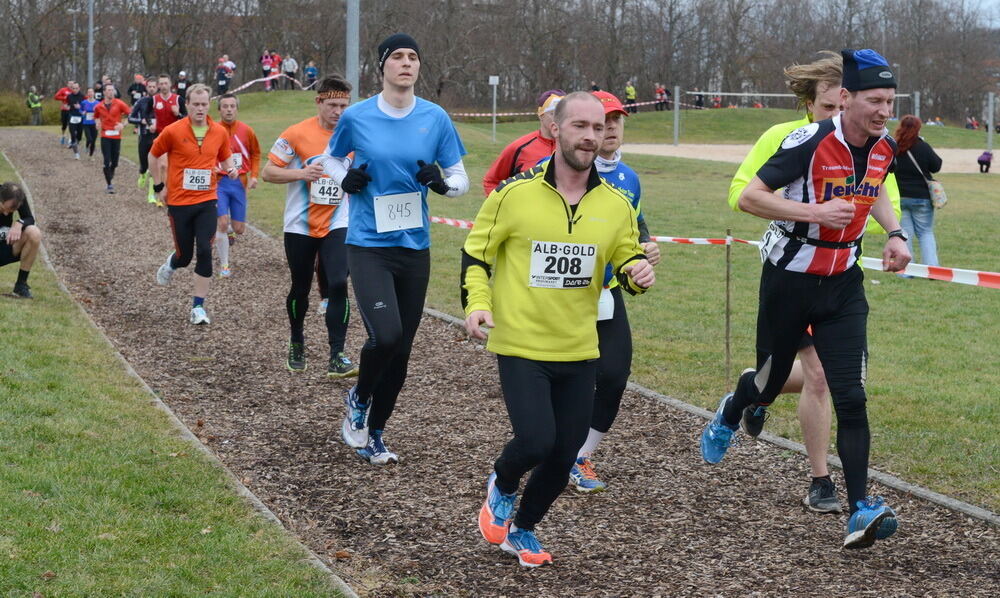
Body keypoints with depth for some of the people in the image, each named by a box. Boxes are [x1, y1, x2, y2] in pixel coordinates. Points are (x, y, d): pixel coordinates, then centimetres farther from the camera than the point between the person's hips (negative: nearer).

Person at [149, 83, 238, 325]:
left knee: (204, 252, -9)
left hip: (207, 201, 2)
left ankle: (198, 307, 2)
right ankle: (170, 265, 45)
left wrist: (231, 169, -6)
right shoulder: (172, 131, -9)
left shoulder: (220, 132, 0)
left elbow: (225, 158, 16)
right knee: (184, 255, 6)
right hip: (179, 202, -2)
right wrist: (159, 186, 5)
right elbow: (153, 156, 5)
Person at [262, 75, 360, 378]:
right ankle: (296, 343, 36)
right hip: (300, 225, -1)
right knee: (300, 288, 11)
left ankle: (337, 356, -13)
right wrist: (301, 173, -22)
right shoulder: (297, 134, -10)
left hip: (337, 225, 1)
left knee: (338, 285, -16)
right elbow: (268, 171, -8)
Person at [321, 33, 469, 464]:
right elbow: (332, 159, 14)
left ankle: (373, 433, 27)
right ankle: (358, 401, 10)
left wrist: (442, 183, -17)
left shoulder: (435, 118, 0)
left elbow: (461, 179, 6)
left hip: (415, 247, 3)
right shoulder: (357, 116, -4)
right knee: (385, 335, -21)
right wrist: (345, 179, -7)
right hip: (368, 246, -3)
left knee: (401, 350, 8)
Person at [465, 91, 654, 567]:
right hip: (521, 346, -4)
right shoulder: (514, 194, -7)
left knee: (564, 455, 7)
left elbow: (626, 259, 14)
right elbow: (475, 253, 2)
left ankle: (522, 529, 34)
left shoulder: (616, 204, 2)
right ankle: (501, 487, 18)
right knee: (535, 440, -18)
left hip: (579, 352, 4)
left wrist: (638, 273, -10)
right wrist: (477, 303, -13)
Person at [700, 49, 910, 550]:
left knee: (851, 397, -9)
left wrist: (894, 233, 6)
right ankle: (729, 415, 51)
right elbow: (749, 197, -21)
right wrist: (816, 212, -29)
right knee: (769, 383, 14)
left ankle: (860, 510, -9)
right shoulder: (810, 142, -21)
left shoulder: (885, 146, 0)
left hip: (843, 284, 4)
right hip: (789, 280, -4)